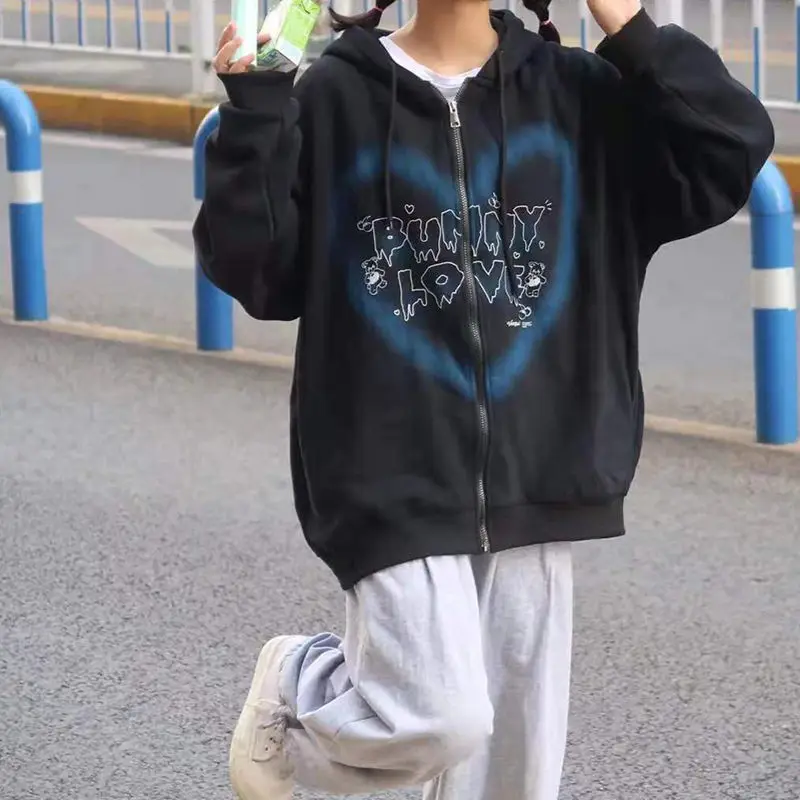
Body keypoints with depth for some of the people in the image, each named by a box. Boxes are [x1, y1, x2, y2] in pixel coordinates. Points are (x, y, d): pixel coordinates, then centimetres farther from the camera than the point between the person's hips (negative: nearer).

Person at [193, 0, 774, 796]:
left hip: (532, 477, 3)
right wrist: (253, 113, -17)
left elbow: (734, 151, -4)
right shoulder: (336, 97, -3)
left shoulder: (575, 95, 3)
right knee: (442, 722, -15)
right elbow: (254, 268, -6)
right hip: (394, 474, -3)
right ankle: (296, 687, 17)